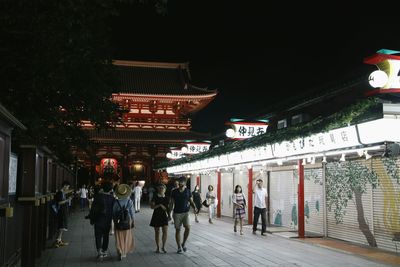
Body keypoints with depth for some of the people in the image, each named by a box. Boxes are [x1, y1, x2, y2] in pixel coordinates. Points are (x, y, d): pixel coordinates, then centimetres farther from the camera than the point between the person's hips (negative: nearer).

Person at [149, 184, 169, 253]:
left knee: (165, 232, -7)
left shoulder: (166, 198, 5)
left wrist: (168, 213, 2)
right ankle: (158, 247, 19)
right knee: (157, 232, 6)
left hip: (164, 216, 2)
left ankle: (163, 247, 9)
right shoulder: (155, 197, -4)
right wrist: (160, 205, -22)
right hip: (156, 216, -2)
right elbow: (152, 206, -11)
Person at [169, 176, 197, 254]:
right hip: (177, 213, 0)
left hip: (186, 212, 0)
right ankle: (179, 247, 14)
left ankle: (183, 244, 5)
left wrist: (195, 207, -12)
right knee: (177, 230, 3)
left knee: (188, 227, -16)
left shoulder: (188, 191, 3)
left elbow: (191, 201, 7)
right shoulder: (174, 191, 2)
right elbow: (171, 203, 5)